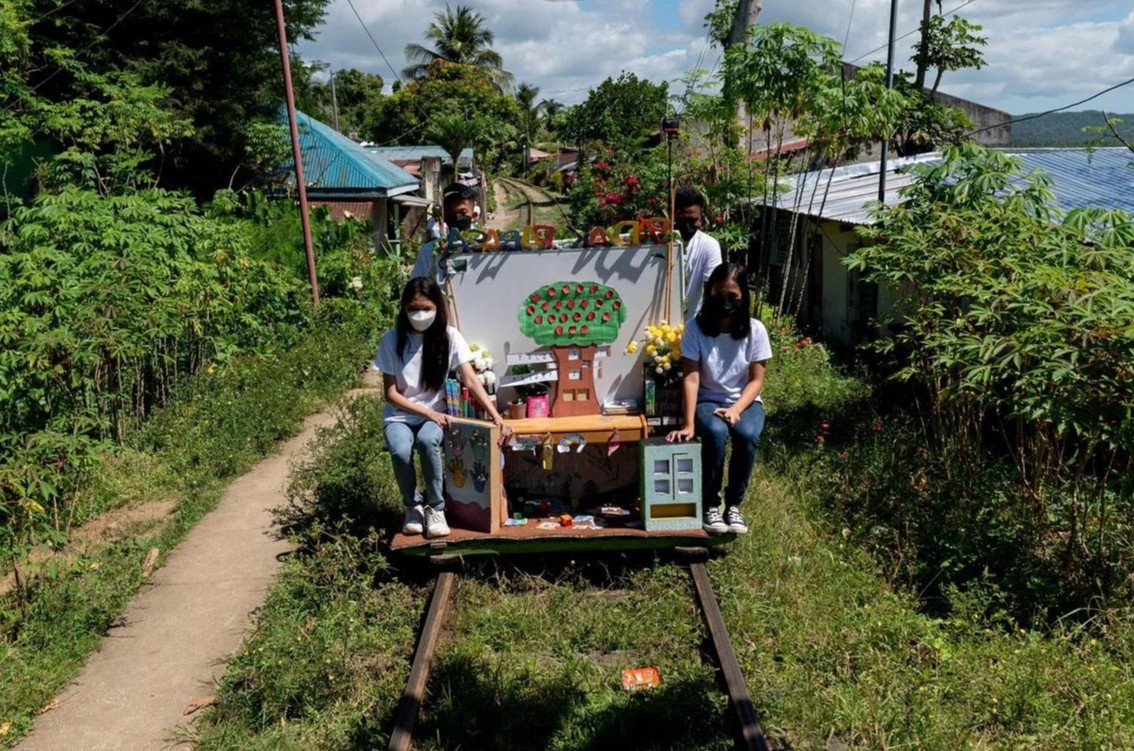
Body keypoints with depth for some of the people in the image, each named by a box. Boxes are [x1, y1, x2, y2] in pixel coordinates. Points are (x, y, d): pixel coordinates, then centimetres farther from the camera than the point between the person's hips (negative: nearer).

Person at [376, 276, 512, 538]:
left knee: (427, 441, -35)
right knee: (400, 451, -32)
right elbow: (390, 393, -7)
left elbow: (471, 381, -14)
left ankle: (435, 507, -12)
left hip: (435, 413, 0)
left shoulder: (449, 336, -8)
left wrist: (496, 417, -27)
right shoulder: (392, 340, -9)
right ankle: (413, 506, -2)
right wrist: (427, 412, -19)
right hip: (400, 415, 0)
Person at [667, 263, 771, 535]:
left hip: (745, 402, 1)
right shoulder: (695, 326, -11)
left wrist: (736, 409, -23)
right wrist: (689, 423, -25)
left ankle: (734, 504, -12)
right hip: (708, 401, -1)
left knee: (748, 434, -32)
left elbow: (756, 380, -5)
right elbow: (691, 378, -16)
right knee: (716, 432, -34)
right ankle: (711, 504, -17)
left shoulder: (755, 330, -7)